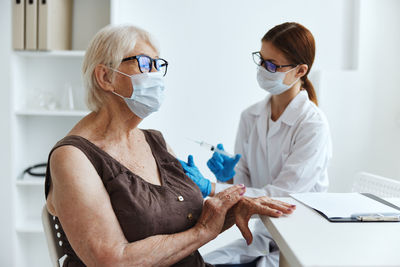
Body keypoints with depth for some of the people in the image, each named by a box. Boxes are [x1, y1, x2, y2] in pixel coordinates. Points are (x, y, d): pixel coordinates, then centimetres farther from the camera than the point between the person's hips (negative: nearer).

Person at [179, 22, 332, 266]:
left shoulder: (314, 127, -18)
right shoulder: (250, 117, 0)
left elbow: (282, 195, -22)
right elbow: (245, 181, 6)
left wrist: (210, 188, -28)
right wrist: (229, 176, -18)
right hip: (263, 234, 5)